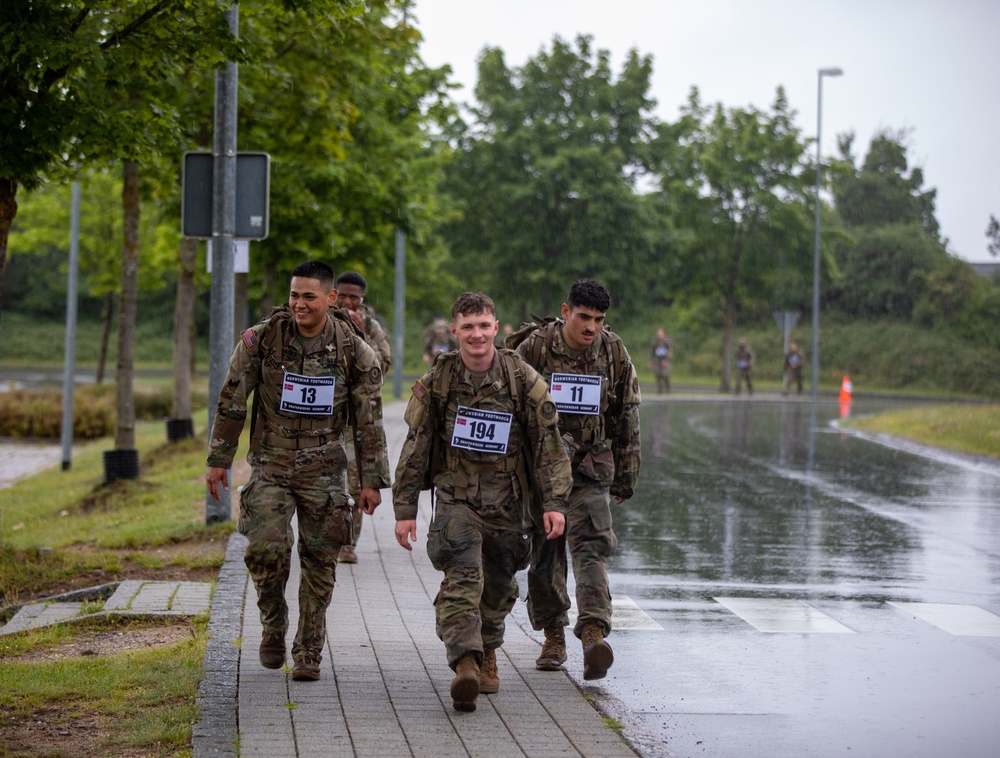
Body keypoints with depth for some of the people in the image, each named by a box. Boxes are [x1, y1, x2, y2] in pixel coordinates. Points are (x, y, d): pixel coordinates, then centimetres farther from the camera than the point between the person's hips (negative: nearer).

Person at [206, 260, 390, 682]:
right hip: (271, 465, 0)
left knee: (320, 562, 1)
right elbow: (232, 402, 4)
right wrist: (218, 460, 4)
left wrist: (372, 480, 1)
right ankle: (273, 627, 11)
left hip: (323, 470, 0)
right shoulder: (261, 340, -4)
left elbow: (370, 422, 2)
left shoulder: (353, 351, -4)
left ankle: (308, 654, 14)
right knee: (265, 549, -15)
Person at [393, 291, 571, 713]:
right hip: (456, 494, -1)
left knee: (499, 585, 13)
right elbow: (416, 448, 2)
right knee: (462, 579, -19)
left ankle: (486, 654, 37)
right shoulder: (437, 381, -3)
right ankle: (465, 665, -30)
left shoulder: (522, 379, -5)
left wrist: (555, 503, -10)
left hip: (507, 499, 1)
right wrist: (405, 509, 1)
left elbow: (549, 443, -3)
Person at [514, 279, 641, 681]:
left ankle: (594, 633, -28)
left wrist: (625, 478, 10)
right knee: (543, 554, 6)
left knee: (590, 546, -16)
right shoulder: (534, 348, -7)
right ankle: (553, 634, 22)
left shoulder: (614, 353, 0)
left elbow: (627, 418, 9)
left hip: (591, 469, 0)